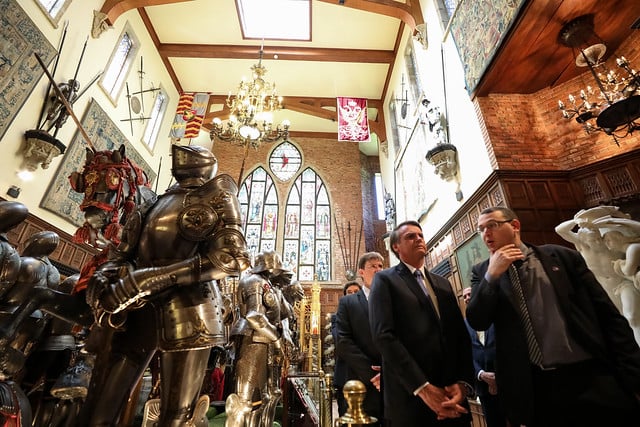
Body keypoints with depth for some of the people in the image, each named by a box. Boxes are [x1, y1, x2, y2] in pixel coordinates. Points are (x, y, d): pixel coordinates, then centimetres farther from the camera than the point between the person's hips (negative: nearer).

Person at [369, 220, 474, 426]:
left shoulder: (443, 284, 15)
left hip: (451, 398, 6)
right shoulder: (385, 279, -4)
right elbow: (384, 335, -15)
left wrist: (464, 382, -7)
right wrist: (422, 387, -18)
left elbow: (462, 335, 8)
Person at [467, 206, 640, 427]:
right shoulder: (482, 272, 1)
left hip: (593, 377, 1)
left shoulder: (563, 256, 1)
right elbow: (477, 322, -8)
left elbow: (608, 315, 3)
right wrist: (492, 275, -16)